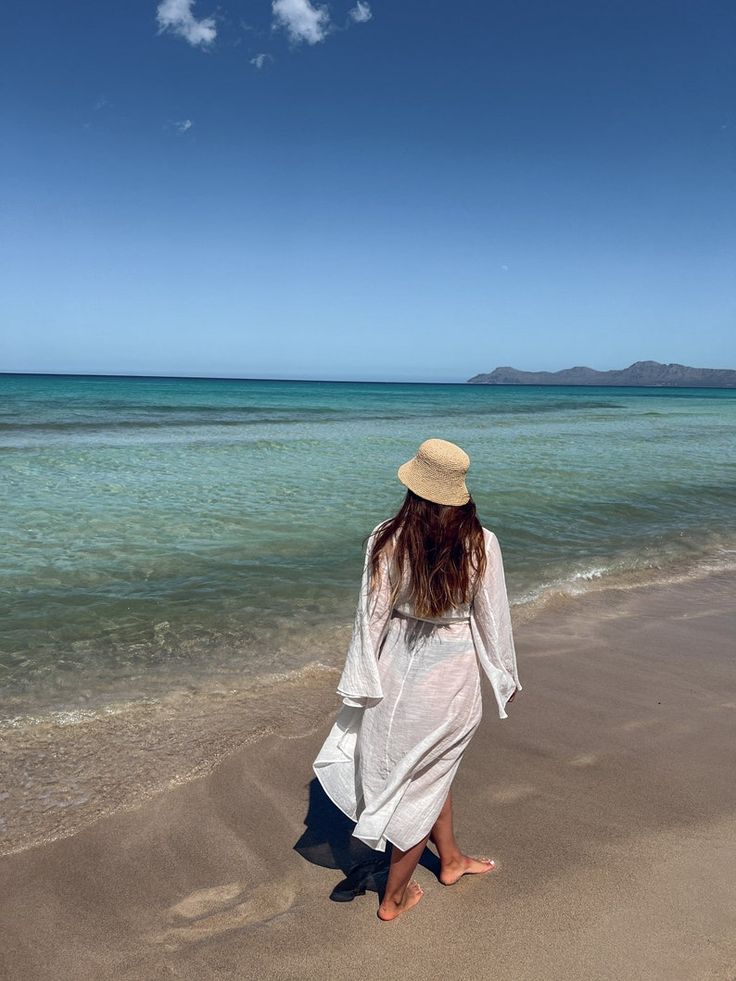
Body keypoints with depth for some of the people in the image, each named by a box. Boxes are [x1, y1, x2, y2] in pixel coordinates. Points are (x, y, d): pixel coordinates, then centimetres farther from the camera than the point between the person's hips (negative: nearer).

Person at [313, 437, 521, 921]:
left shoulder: (387, 539, -15)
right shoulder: (481, 544, -16)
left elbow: (372, 615, -8)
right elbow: (492, 618, -7)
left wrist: (361, 682, 4)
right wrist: (505, 676, 10)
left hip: (396, 671, 2)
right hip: (452, 675, -1)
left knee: (421, 768, 27)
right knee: (427, 776, 18)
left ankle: (451, 858, 50)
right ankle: (394, 897, 35)